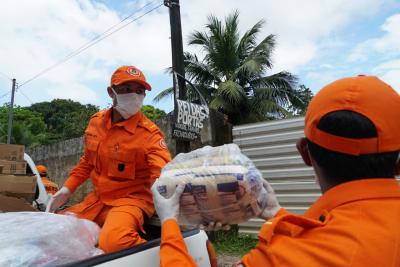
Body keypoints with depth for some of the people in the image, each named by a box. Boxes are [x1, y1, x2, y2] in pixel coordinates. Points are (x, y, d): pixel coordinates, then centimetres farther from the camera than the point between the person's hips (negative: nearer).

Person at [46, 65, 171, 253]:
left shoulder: (149, 133, -16)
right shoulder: (96, 122, 4)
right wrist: (66, 190, 10)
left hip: (131, 199, -6)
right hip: (97, 199, 7)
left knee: (114, 241, -33)